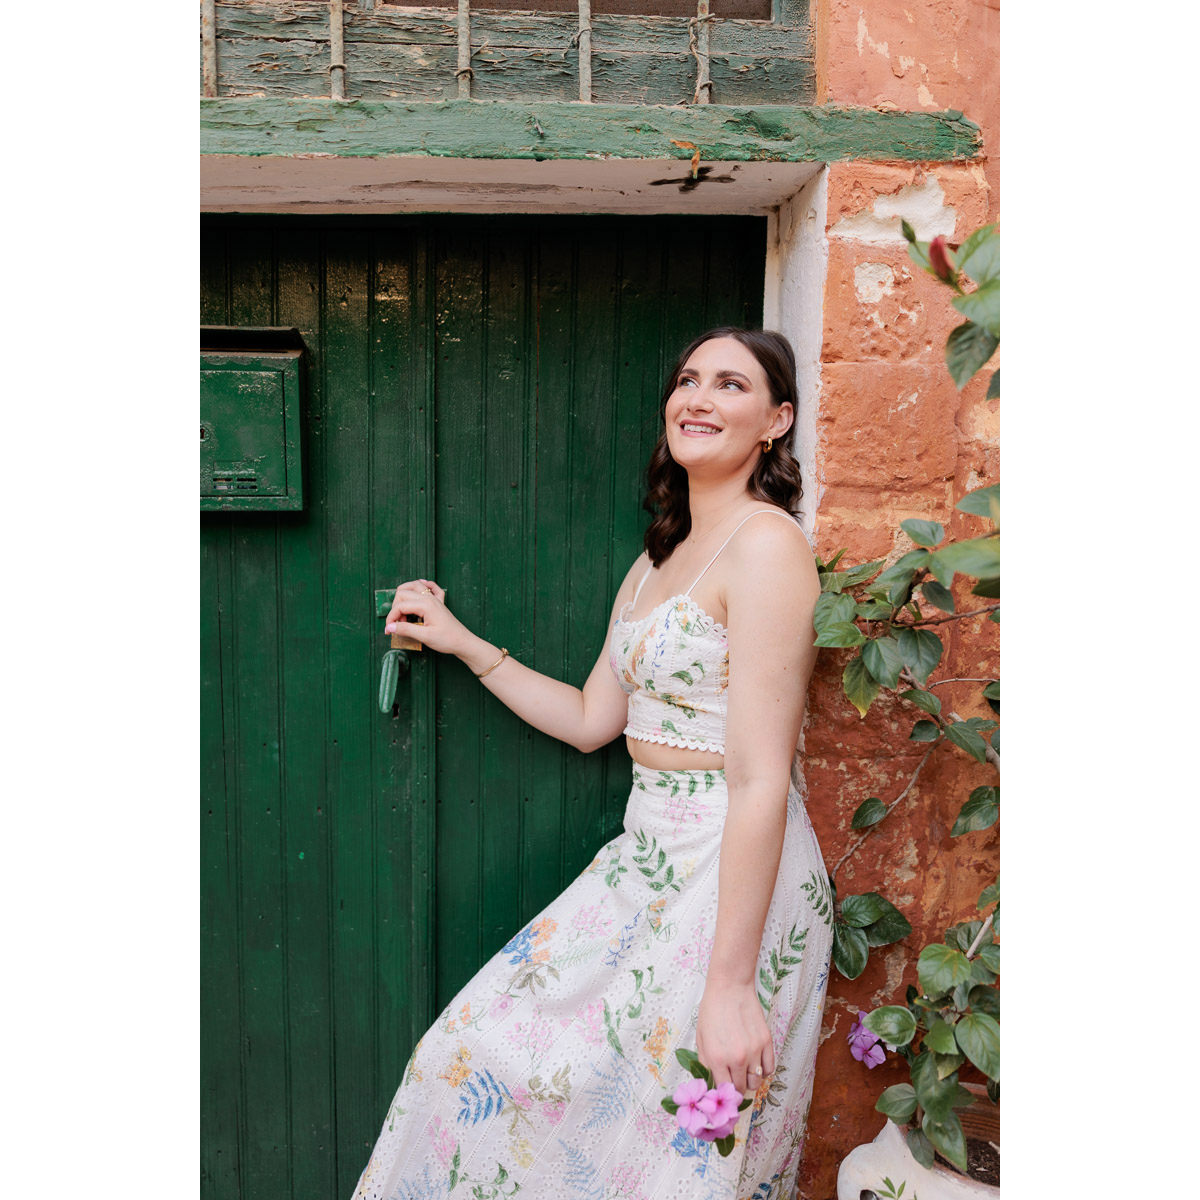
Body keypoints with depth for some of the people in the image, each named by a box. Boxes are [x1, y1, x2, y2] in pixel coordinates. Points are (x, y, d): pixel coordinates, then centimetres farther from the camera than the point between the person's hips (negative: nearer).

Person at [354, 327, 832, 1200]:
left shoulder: (766, 544, -16)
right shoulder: (656, 562, 12)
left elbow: (761, 781, -21)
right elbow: (591, 720, 16)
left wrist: (730, 986, -21)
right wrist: (461, 643, 17)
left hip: (737, 880, -8)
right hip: (649, 863, 8)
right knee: (489, 1048, 14)